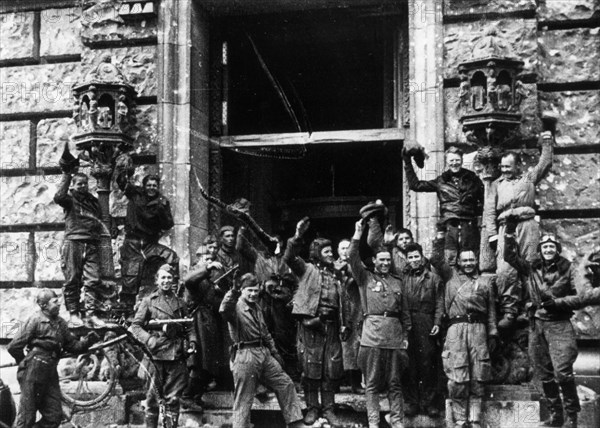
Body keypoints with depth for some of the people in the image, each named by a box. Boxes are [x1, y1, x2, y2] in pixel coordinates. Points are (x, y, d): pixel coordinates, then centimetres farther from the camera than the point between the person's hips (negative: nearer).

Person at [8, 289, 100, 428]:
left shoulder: (60, 323, 9)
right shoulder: (36, 320, -11)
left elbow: (73, 345, 11)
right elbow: (14, 347, -10)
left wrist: (87, 341, -6)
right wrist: (24, 362, 3)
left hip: (50, 374, 7)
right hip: (33, 372, -6)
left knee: (54, 416, 5)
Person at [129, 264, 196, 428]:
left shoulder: (180, 303, 14)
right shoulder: (148, 301, 6)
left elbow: (189, 327, 17)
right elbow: (135, 326, 2)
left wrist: (192, 341, 0)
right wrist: (149, 339, -12)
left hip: (177, 356, 2)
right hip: (156, 354, -2)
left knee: (173, 397, 4)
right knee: (153, 396, 1)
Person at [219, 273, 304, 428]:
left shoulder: (256, 308, 16)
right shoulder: (236, 307, -9)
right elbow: (223, 311, -35)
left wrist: (274, 351, 21)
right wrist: (232, 292, -46)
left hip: (264, 353, 8)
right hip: (245, 356, -8)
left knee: (285, 384, 10)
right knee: (243, 399, -2)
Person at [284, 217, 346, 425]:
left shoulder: (337, 274, 17)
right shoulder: (307, 269, 3)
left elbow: (340, 300, 17)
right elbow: (289, 258, -13)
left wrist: (343, 323, 8)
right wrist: (297, 237, -26)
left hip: (331, 326, 4)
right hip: (310, 324, -4)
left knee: (332, 369, 4)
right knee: (311, 367, 2)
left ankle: (328, 408, 15)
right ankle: (312, 408, 13)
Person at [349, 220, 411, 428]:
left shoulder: (397, 282, 17)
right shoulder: (365, 278, 8)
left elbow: (405, 311, 17)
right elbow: (353, 258, -8)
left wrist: (406, 335, 11)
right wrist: (358, 235, -13)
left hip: (395, 334, 3)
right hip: (373, 332, -3)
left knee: (395, 382, 6)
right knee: (372, 382, 0)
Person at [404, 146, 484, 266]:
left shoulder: (472, 179, 9)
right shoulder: (441, 181, 11)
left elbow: (483, 200, 14)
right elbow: (415, 184, 13)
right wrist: (407, 162, 12)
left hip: (469, 225, -1)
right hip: (450, 226, 1)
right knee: (450, 262, -4)